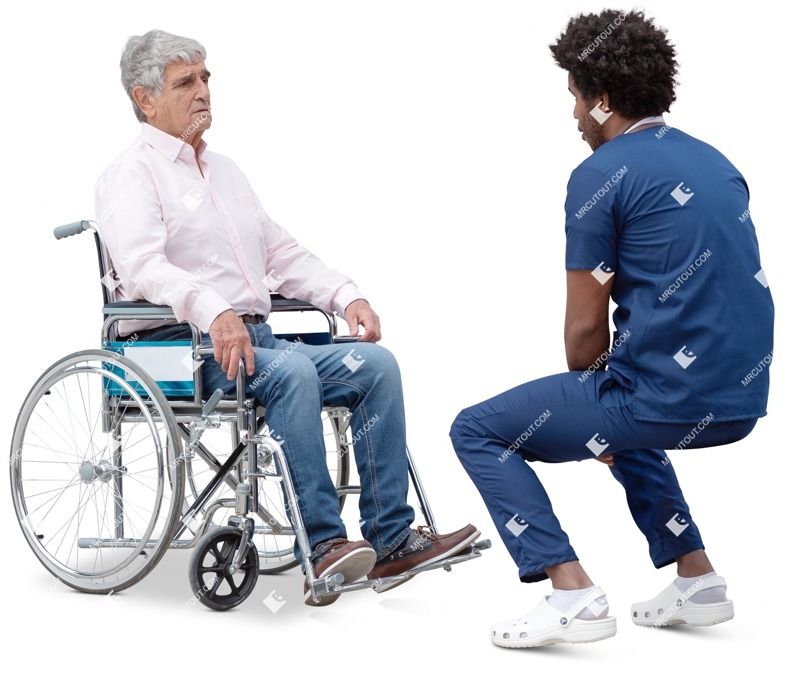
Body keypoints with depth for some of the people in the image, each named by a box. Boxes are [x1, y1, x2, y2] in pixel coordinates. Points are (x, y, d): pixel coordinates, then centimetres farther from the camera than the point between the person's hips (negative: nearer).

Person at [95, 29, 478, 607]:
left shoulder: (225, 170, 25)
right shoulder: (131, 175, -1)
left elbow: (282, 254, 24)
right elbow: (142, 265, -20)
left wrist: (346, 295, 6)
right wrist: (212, 311, -37)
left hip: (256, 339, 8)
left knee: (376, 364, -12)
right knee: (292, 372, -34)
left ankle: (389, 538, -15)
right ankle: (323, 548, -35)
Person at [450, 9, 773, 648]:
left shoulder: (602, 175, -8)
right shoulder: (715, 162, 15)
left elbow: (586, 328, -7)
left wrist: (587, 390, 16)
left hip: (665, 399, -8)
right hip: (742, 401, 8)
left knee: (478, 430, 8)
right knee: (620, 418, 39)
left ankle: (573, 594, -5)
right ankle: (698, 578, 27)